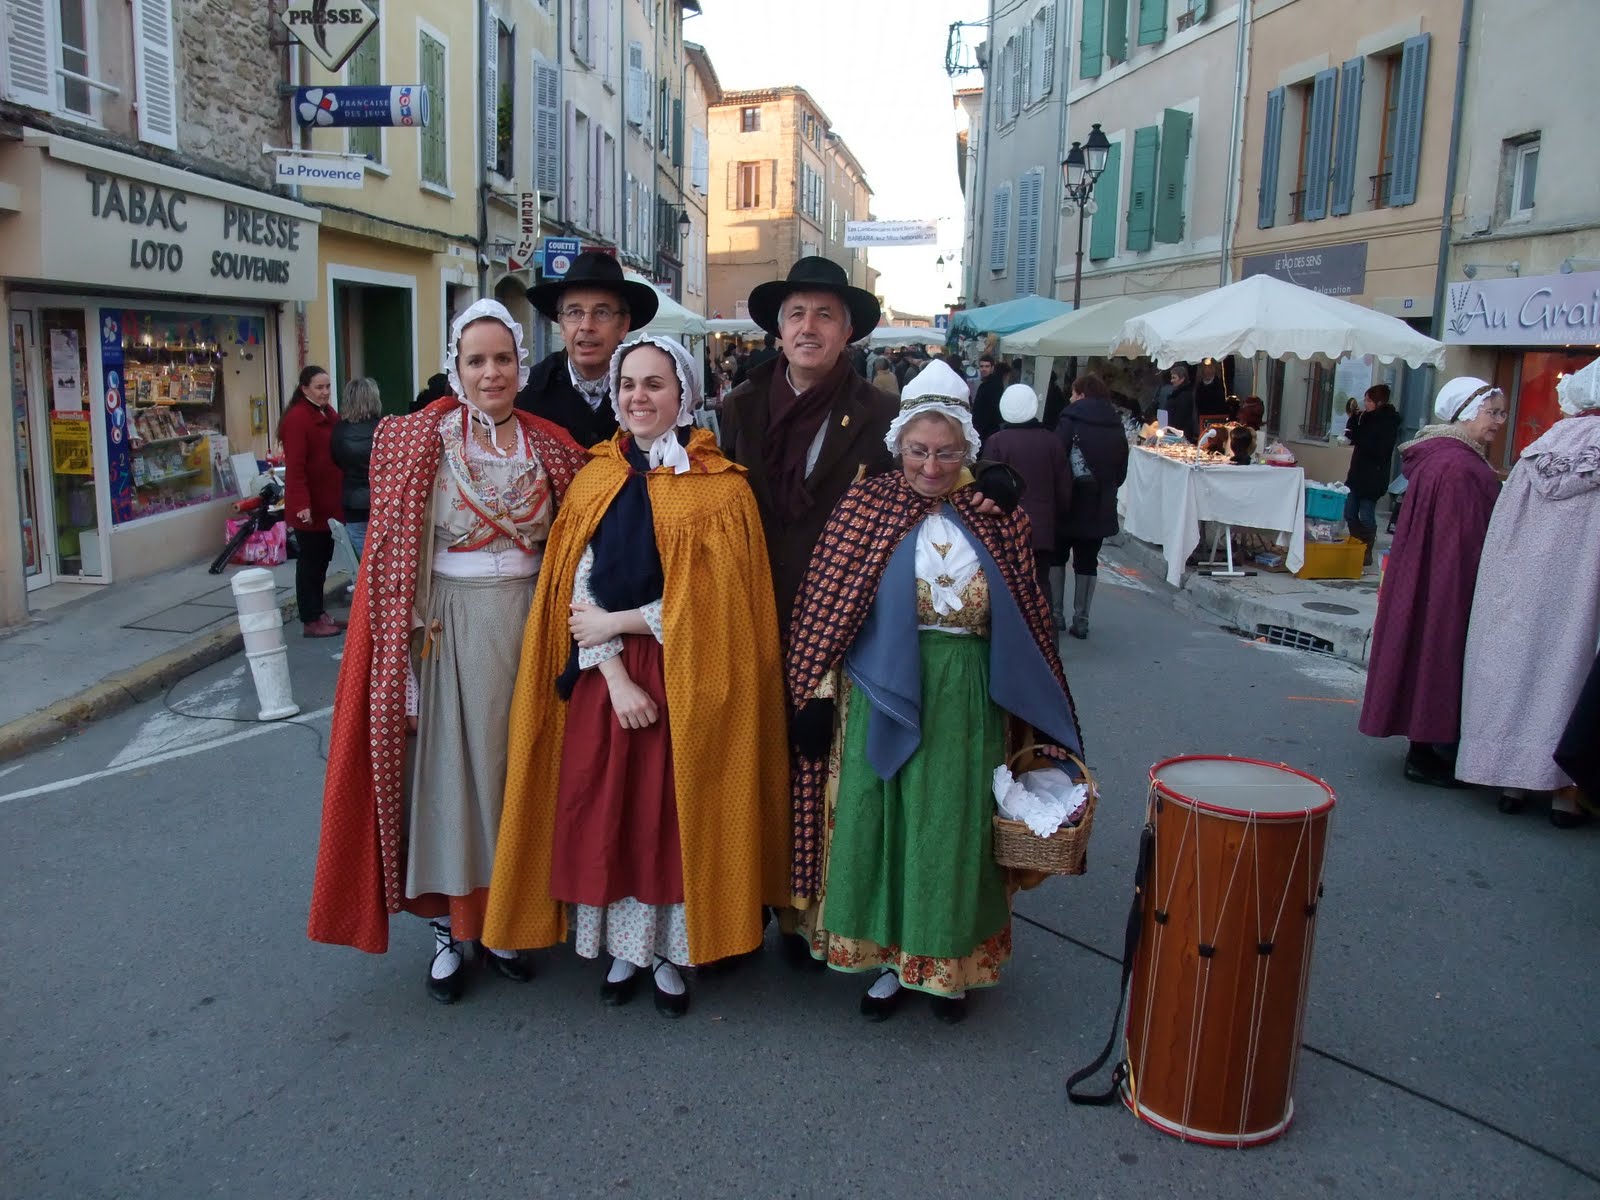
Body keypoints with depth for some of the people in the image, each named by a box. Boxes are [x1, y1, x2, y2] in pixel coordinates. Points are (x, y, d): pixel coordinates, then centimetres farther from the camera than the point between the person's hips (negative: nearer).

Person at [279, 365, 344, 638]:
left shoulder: (328, 414, 13)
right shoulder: (297, 418, -14)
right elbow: (294, 466, -20)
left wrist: (341, 497, 15)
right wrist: (301, 504, -25)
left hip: (329, 503, 8)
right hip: (309, 507, -8)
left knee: (322, 559, 16)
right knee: (310, 561, 0)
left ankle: (319, 613, 28)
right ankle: (310, 621, 9)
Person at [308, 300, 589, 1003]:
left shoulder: (549, 445, 4)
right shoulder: (419, 440, -4)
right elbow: (394, 553, -5)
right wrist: (410, 636, -10)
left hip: (528, 625, 3)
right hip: (449, 631, -3)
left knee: (513, 768, 11)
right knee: (448, 767, 5)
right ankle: (448, 928, 21)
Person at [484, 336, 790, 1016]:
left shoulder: (719, 486, -4)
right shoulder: (597, 479, 6)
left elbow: (717, 600, -11)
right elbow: (579, 589, -1)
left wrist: (617, 622, -10)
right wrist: (615, 677, -13)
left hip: (686, 682, -3)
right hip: (604, 681, 3)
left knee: (676, 814, 6)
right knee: (606, 811, 8)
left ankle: (669, 952, 24)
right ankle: (624, 948, 25)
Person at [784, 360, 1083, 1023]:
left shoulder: (995, 515, 2)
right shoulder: (867, 505, -4)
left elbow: (1027, 613, 8)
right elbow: (825, 605, -5)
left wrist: (1037, 708, 8)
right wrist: (818, 692, -8)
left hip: (967, 698, 1)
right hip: (883, 692, -1)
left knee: (954, 825, 9)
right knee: (880, 816, 7)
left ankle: (947, 960, 29)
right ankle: (888, 955, 26)